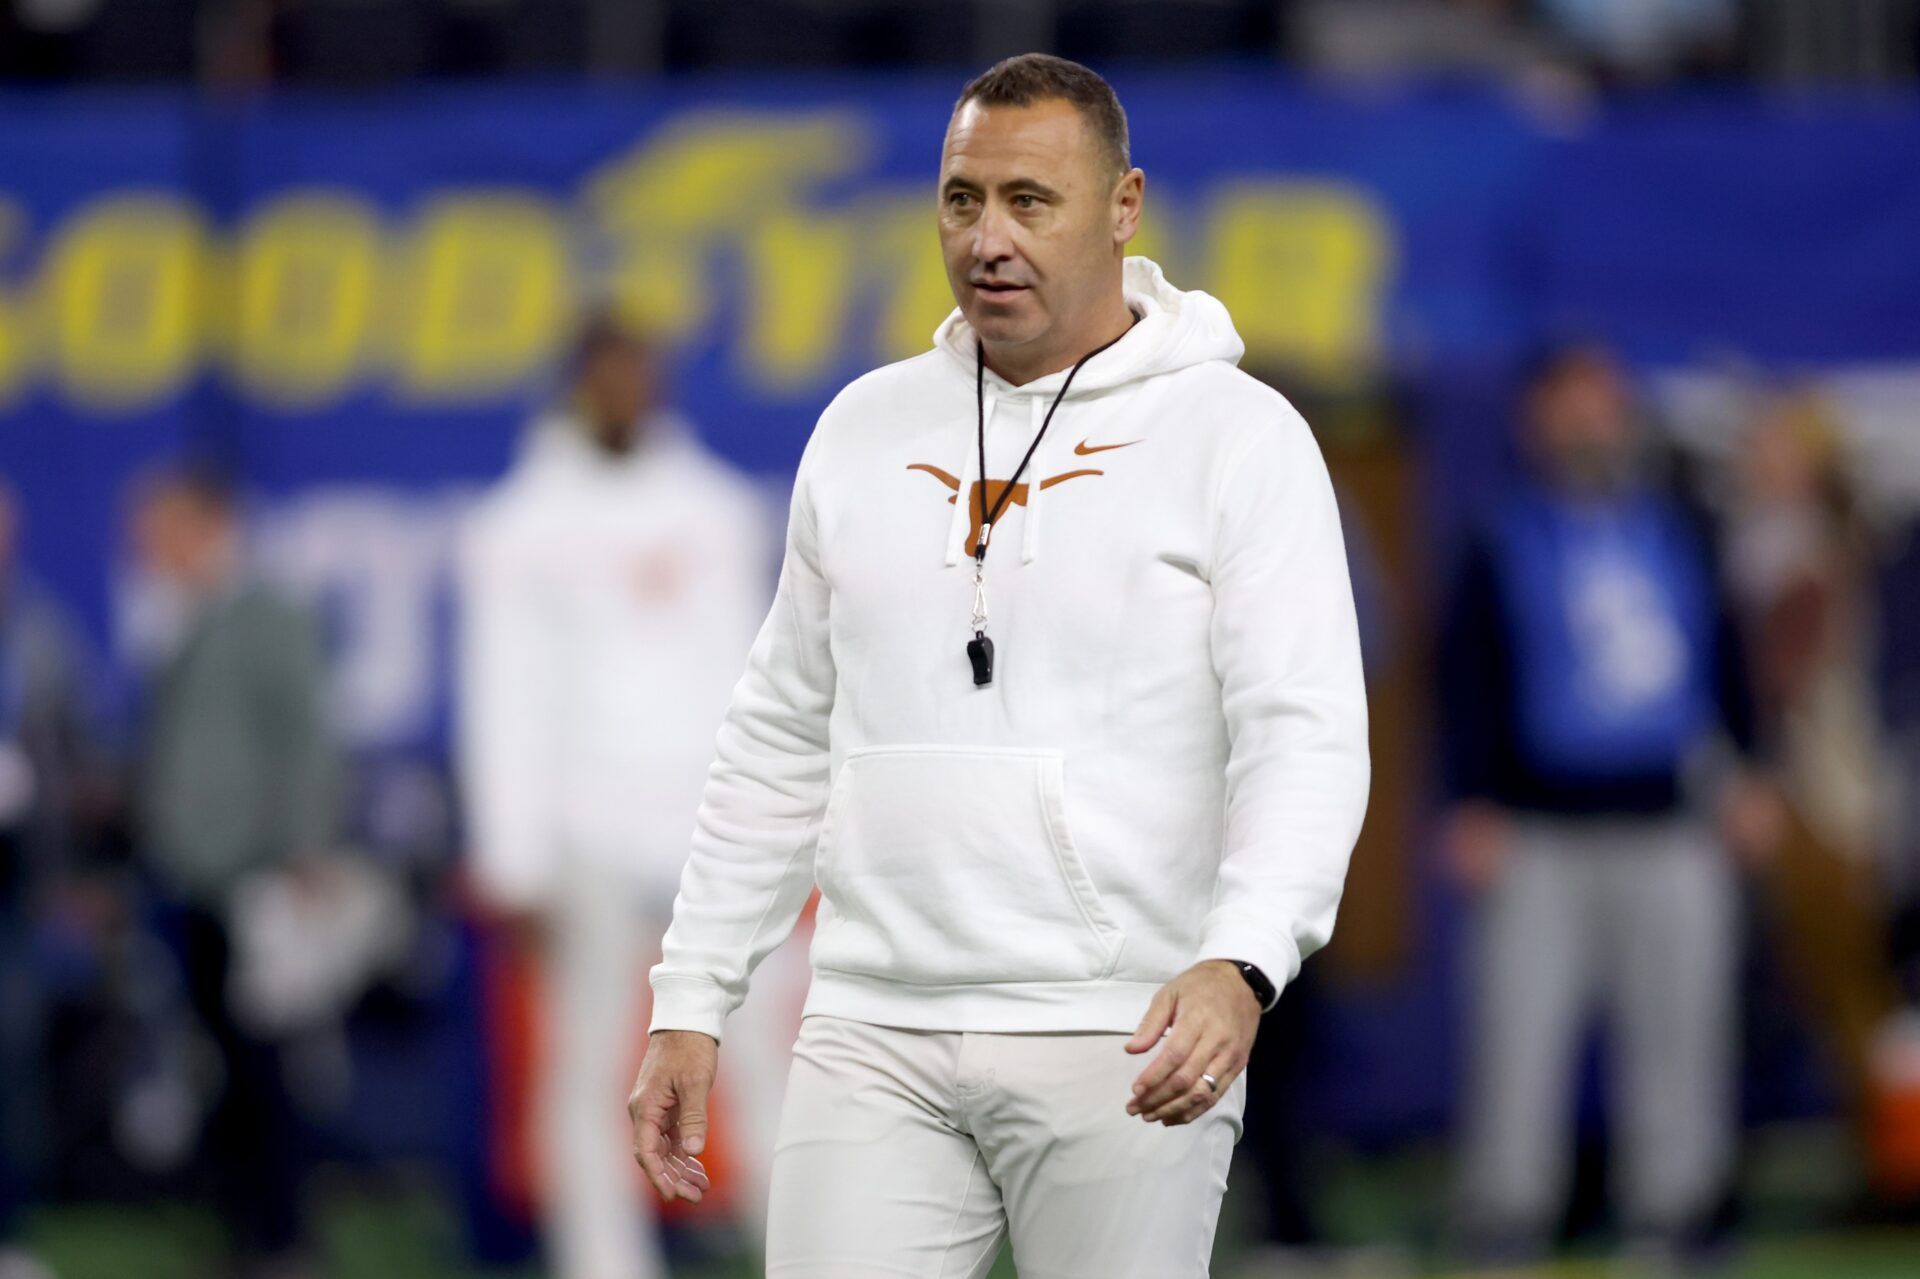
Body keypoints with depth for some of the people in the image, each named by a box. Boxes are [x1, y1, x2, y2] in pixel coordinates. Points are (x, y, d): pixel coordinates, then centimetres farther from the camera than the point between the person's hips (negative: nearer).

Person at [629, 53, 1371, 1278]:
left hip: (1122, 1048, -4)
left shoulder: (1235, 435, -3)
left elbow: (1308, 740, -13)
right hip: (876, 1038, 4)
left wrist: (1241, 966, -30)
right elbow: (782, 740, 19)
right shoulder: (865, 428, 13)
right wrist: (691, 1002, 13)